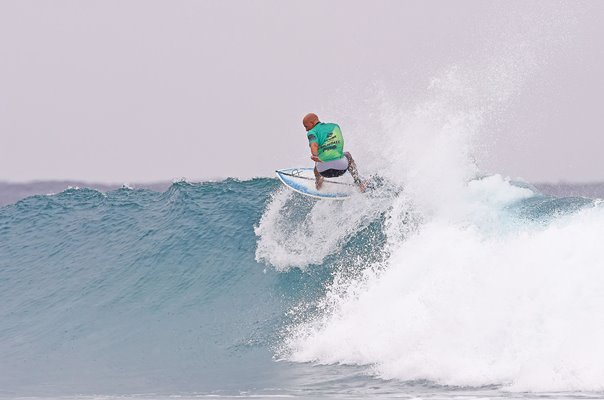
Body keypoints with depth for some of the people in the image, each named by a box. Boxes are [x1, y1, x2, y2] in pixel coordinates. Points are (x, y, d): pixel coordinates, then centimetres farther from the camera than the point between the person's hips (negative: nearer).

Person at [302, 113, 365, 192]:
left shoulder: (312, 132, 2)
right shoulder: (335, 126, 17)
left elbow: (314, 145, -18)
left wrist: (314, 156, -28)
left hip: (324, 170, 0)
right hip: (341, 167, 0)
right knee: (347, 155, 38)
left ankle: (319, 180, 21)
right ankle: (358, 182, 24)